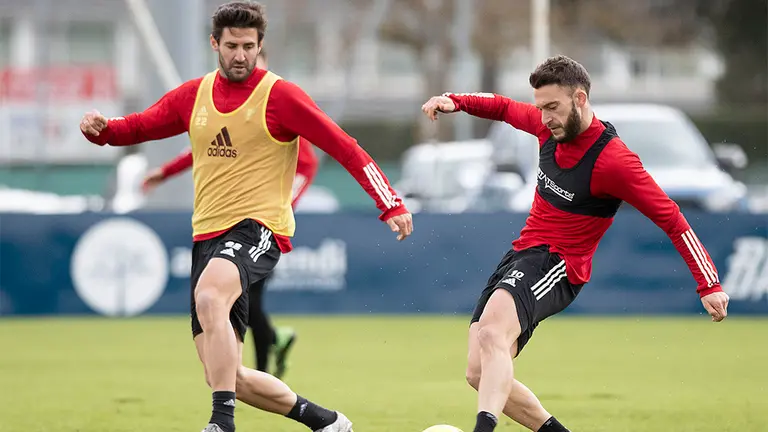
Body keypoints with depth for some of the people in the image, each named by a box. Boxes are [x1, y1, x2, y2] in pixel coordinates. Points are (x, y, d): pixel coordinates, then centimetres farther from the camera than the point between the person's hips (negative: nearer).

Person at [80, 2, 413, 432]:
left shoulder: (279, 95, -6)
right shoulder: (193, 95, 10)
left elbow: (345, 148, -8)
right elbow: (138, 126, 17)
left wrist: (392, 205, -15)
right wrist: (100, 128, -6)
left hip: (258, 227, -6)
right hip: (207, 233, 6)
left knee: (209, 297, -38)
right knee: (226, 376, 3)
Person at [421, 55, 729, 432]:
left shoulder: (613, 161, -19)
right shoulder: (552, 127, 2)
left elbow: (672, 220, -16)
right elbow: (506, 109, 24)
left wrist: (709, 285, -19)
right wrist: (454, 102, 8)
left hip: (557, 265, -8)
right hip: (521, 254, 8)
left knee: (492, 332, -36)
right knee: (480, 374, 1)